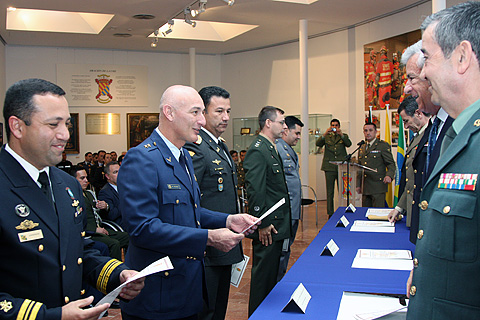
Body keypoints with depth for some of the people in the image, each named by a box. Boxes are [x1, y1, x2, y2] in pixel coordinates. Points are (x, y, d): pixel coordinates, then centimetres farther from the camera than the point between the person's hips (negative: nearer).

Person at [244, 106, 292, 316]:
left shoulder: (272, 148, 16)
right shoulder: (257, 151, -17)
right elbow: (255, 191, -22)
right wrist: (262, 224, -21)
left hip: (278, 224, 10)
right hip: (268, 227, -10)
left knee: (272, 272, 18)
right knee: (263, 274, 1)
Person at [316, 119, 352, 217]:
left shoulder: (344, 136, 14)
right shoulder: (327, 137, 14)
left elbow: (349, 144, -6)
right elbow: (318, 144, -4)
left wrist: (341, 134, -21)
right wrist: (325, 134, -19)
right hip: (330, 167, 0)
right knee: (330, 192, 2)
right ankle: (330, 213, 6)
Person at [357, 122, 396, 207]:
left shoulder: (383, 146, -1)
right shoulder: (362, 148, 18)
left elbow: (391, 164, -5)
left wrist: (389, 175, -25)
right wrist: (358, 185, 18)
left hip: (378, 187, -6)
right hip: (365, 188, 6)